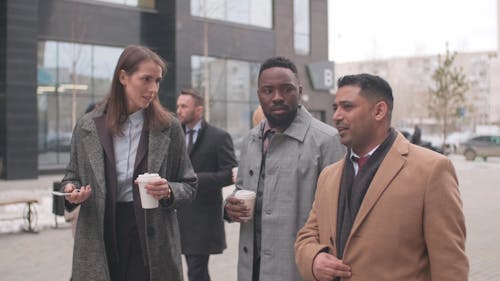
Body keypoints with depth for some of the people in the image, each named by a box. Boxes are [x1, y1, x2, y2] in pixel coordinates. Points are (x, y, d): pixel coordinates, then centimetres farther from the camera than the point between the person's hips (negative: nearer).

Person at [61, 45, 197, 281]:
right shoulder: (88, 126, 1)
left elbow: (188, 186, 4)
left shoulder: (169, 127, -2)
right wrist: (72, 192, -10)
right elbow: (72, 176, 12)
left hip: (152, 241, -1)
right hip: (100, 239, 1)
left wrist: (168, 192, -17)